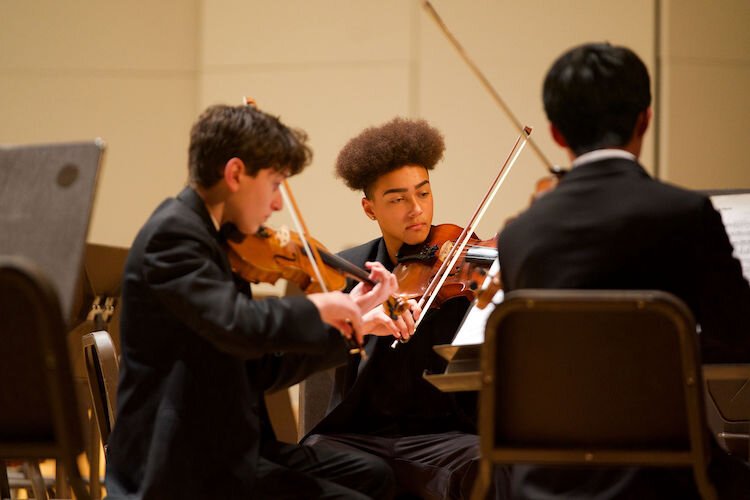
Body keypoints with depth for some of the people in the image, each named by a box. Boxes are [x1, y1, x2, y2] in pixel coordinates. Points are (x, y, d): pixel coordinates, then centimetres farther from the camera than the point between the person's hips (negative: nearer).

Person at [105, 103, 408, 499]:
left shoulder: (214, 241, 14)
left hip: (227, 444, 11)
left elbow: (261, 369, 14)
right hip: (186, 466, -11)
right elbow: (237, 325, -32)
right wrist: (315, 307, -15)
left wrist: (350, 320, 11)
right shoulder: (173, 233, -16)